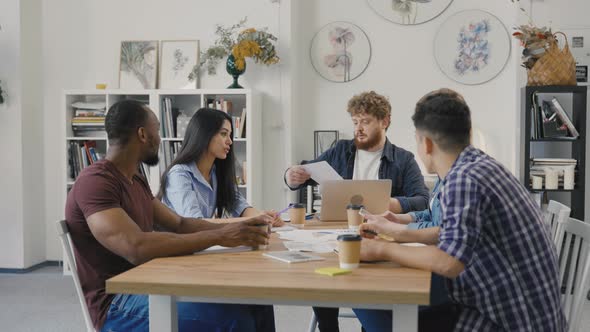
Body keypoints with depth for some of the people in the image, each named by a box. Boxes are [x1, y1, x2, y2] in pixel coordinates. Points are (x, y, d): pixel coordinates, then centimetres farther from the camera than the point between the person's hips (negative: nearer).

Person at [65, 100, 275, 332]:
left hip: (148, 288, 9)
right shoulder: (95, 182, -18)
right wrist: (218, 236, -27)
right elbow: (136, 248, -32)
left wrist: (234, 228, -1)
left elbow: (179, 224, 14)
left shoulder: (135, 181, 14)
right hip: (118, 306, -9)